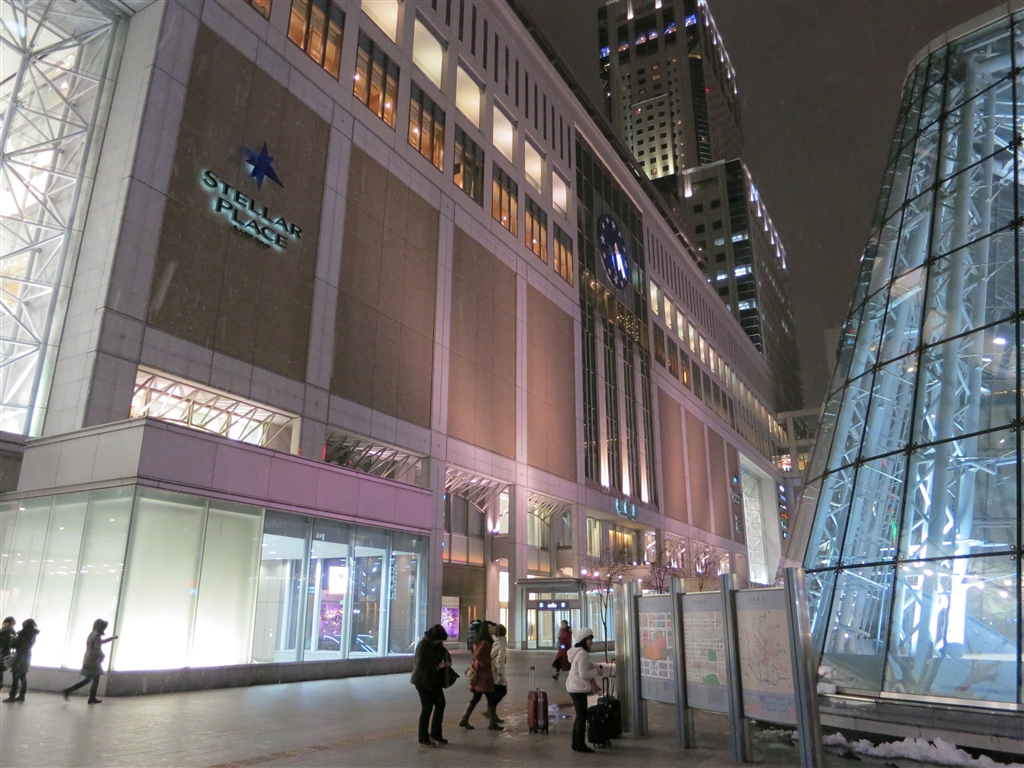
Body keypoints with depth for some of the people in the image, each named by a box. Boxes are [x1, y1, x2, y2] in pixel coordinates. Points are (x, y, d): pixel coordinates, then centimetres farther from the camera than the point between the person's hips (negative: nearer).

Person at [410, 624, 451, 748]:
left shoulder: (437, 644, 2)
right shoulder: (423, 645, -21)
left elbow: (444, 652, 15)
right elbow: (421, 665, -26)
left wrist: (447, 661, -7)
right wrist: (438, 666, -24)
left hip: (435, 680, 8)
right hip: (423, 681, -8)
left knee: (440, 704, 11)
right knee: (427, 707, -2)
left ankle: (435, 734, 25)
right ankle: (423, 739, 10)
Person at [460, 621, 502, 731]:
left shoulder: (478, 642, 12)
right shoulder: (485, 643, -18)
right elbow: (478, 656, -29)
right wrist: (487, 663, -19)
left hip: (478, 673, 9)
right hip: (485, 673, -9)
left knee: (475, 698, 14)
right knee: (491, 698, 1)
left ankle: (464, 720, 12)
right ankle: (492, 723, 6)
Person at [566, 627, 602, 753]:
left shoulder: (578, 652, 14)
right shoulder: (582, 654, -20)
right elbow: (584, 674, -22)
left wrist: (596, 667, 6)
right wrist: (596, 672, -9)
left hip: (574, 688, 11)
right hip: (579, 688, -11)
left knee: (580, 715, 17)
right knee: (582, 716, -2)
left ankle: (576, 744, 23)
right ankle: (580, 745, 4)